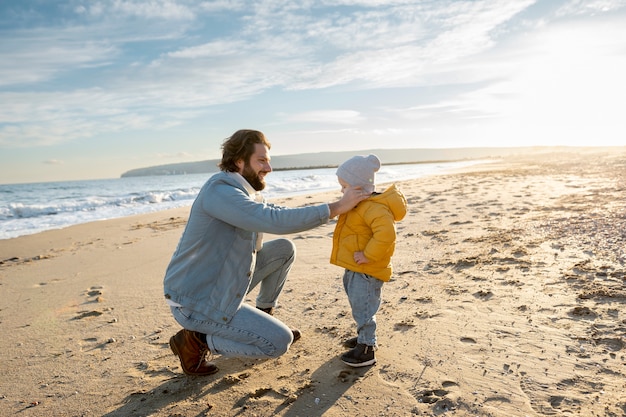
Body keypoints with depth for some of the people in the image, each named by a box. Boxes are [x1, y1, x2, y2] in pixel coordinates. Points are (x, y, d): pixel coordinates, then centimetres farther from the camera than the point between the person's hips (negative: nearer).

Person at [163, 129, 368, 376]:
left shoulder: (246, 193, 7)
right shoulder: (220, 191, -24)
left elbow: (278, 213, 11)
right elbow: (275, 221, -32)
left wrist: (339, 207, 1)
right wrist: (336, 208, -25)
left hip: (218, 287, 9)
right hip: (195, 302, -9)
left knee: (284, 249, 7)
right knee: (280, 341, -9)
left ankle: (264, 316, 21)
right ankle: (196, 340, 1)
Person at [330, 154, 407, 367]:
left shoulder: (374, 208, -25)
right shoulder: (359, 204, 11)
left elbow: (386, 233, -37)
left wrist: (368, 255, -30)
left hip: (366, 271, -11)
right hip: (354, 268, 11)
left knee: (363, 309, -2)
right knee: (358, 307, 23)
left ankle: (366, 350, 10)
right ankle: (365, 337, 41)